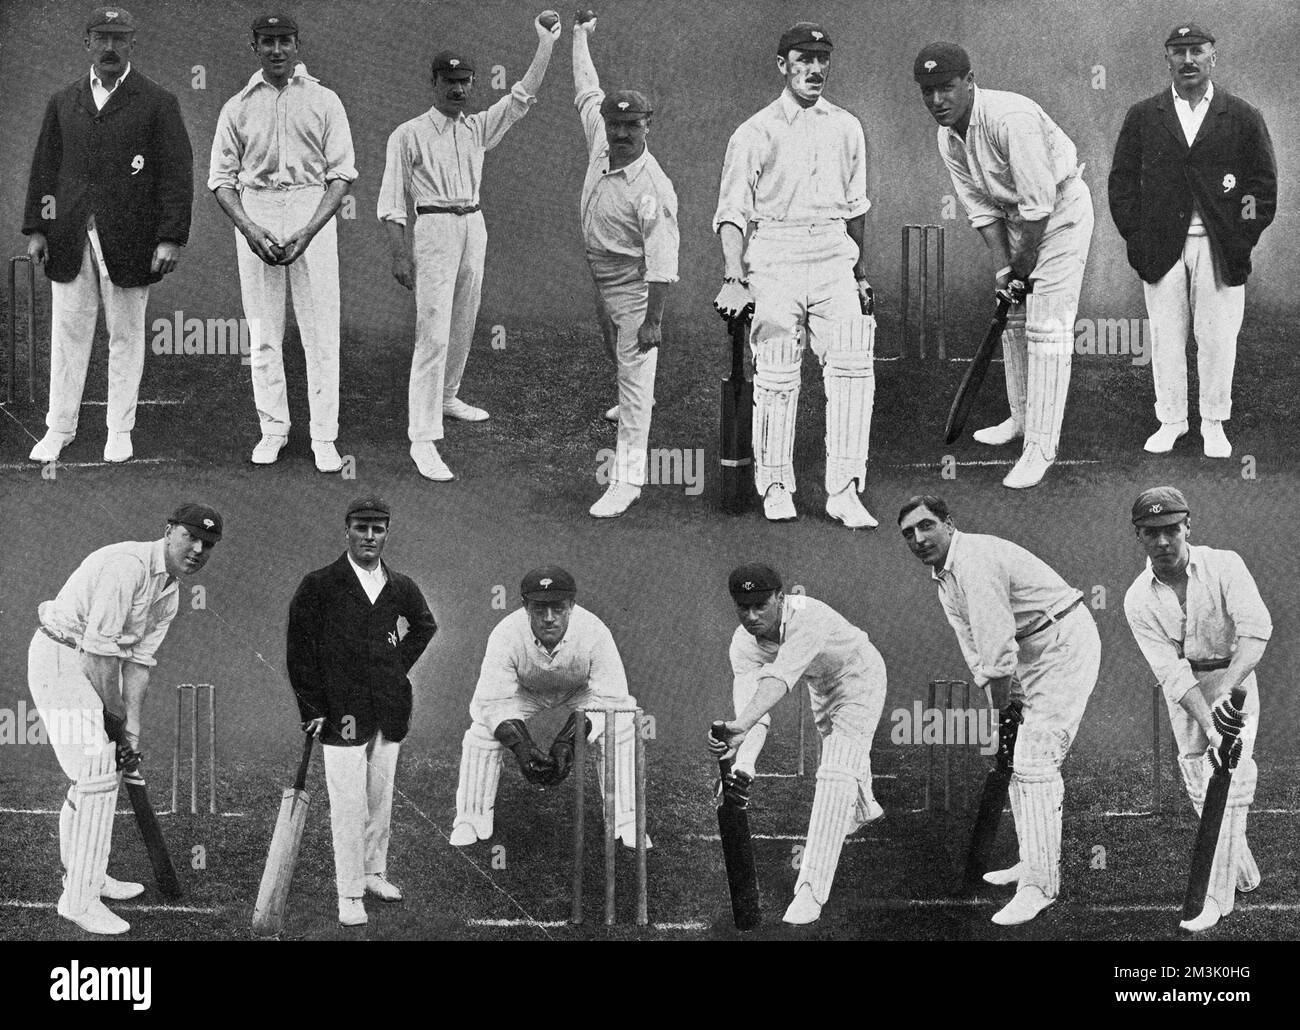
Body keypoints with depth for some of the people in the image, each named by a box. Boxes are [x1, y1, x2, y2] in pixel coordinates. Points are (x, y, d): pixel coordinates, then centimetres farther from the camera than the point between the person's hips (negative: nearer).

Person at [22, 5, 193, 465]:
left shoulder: (157, 103, 1)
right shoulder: (63, 102, 12)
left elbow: (178, 174, -3)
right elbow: (44, 168, 15)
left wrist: (170, 238, -11)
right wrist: (35, 228, 7)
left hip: (129, 243, -3)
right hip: (70, 238, 3)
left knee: (126, 335, 5)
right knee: (68, 334, 5)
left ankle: (119, 431, 15)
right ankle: (59, 428, 13)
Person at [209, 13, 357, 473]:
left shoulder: (324, 101, 5)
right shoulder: (237, 107, 9)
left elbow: (341, 174, 0)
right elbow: (221, 178, 7)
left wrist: (308, 231, -13)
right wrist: (250, 229, -9)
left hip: (313, 211, -2)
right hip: (254, 215, 2)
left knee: (321, 331, -4)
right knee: (263, 331, 4)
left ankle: (323, 437, -1)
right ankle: (273, 429, 13)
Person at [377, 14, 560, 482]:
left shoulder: (478, 128, 11)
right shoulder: (408, 135, -3)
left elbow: (522, 97, 5)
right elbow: (392, 199, -5)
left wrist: (546, 44, -3)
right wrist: (399, 254, -14)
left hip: (474, 227, 6)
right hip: (433, 228, -6)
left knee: (462, 328, 15)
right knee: (433, 334, -12)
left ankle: (447, 398, 37)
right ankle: (423, 439, -15)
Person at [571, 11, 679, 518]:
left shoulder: (652, 189, -28)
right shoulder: (599, 144, -7)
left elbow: (662, 261, -28)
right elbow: (587, 93, 10)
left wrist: (653, 319, -30)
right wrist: (581, 35, 17)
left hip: (635, 289, -9)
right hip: (602, 279, 9)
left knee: (634, 376, -9)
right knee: (618, 356, 30)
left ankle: (628, 477, -11)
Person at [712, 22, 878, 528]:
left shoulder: (846, 128, 13)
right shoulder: (755, 133, -1)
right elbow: (732, 212, -6)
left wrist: (861, 274, 23)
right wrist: (734, 277, -19)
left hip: (834, 258, 3)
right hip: (774, 259, -3)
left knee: (852, 366, -11)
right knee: (776, 376, -3)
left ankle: (843, 491, -11)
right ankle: (775, 486, 13)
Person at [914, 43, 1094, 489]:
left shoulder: (1010, 118, -31)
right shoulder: (947, 138, -4)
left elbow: (1039, 203, -27)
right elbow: (980, 207, 2)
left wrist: (1023, 265, -16)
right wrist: (1003, 267, -8)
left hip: (1063, 207, -8)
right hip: (1016, 214, 8)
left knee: (1047, 326, -12)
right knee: (1013, 316, 15)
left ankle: (1041, 447, -11)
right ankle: (1021, 418, 32)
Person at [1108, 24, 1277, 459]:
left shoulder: (1242, 117, 4)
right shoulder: (1142, 117, 7)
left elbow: (1264, 182, 5)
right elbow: (1122, 180, 7)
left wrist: (1242, 240, -3)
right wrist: (1136, 239, -2)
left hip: (1220, 249, -1)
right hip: (1162, 249, 1)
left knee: (1217, 339, 1)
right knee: (1165, 338, 4)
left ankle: (1214, 425, 13)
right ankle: (1170, 420, 16)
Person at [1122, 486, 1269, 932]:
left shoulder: (1223, 565, -20)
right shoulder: (1139, 599, -15)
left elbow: (1256, 627, -33)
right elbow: (1171, 672, -22)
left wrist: (1228, 691, -47)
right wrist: (1210, 726, -35)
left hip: (1234, 676, -3)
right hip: (1182, 689, 3)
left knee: (1230, 782, -14)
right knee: (1200, 785, 7)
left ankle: (1217, 895, -12)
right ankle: (1244, 873, 28)